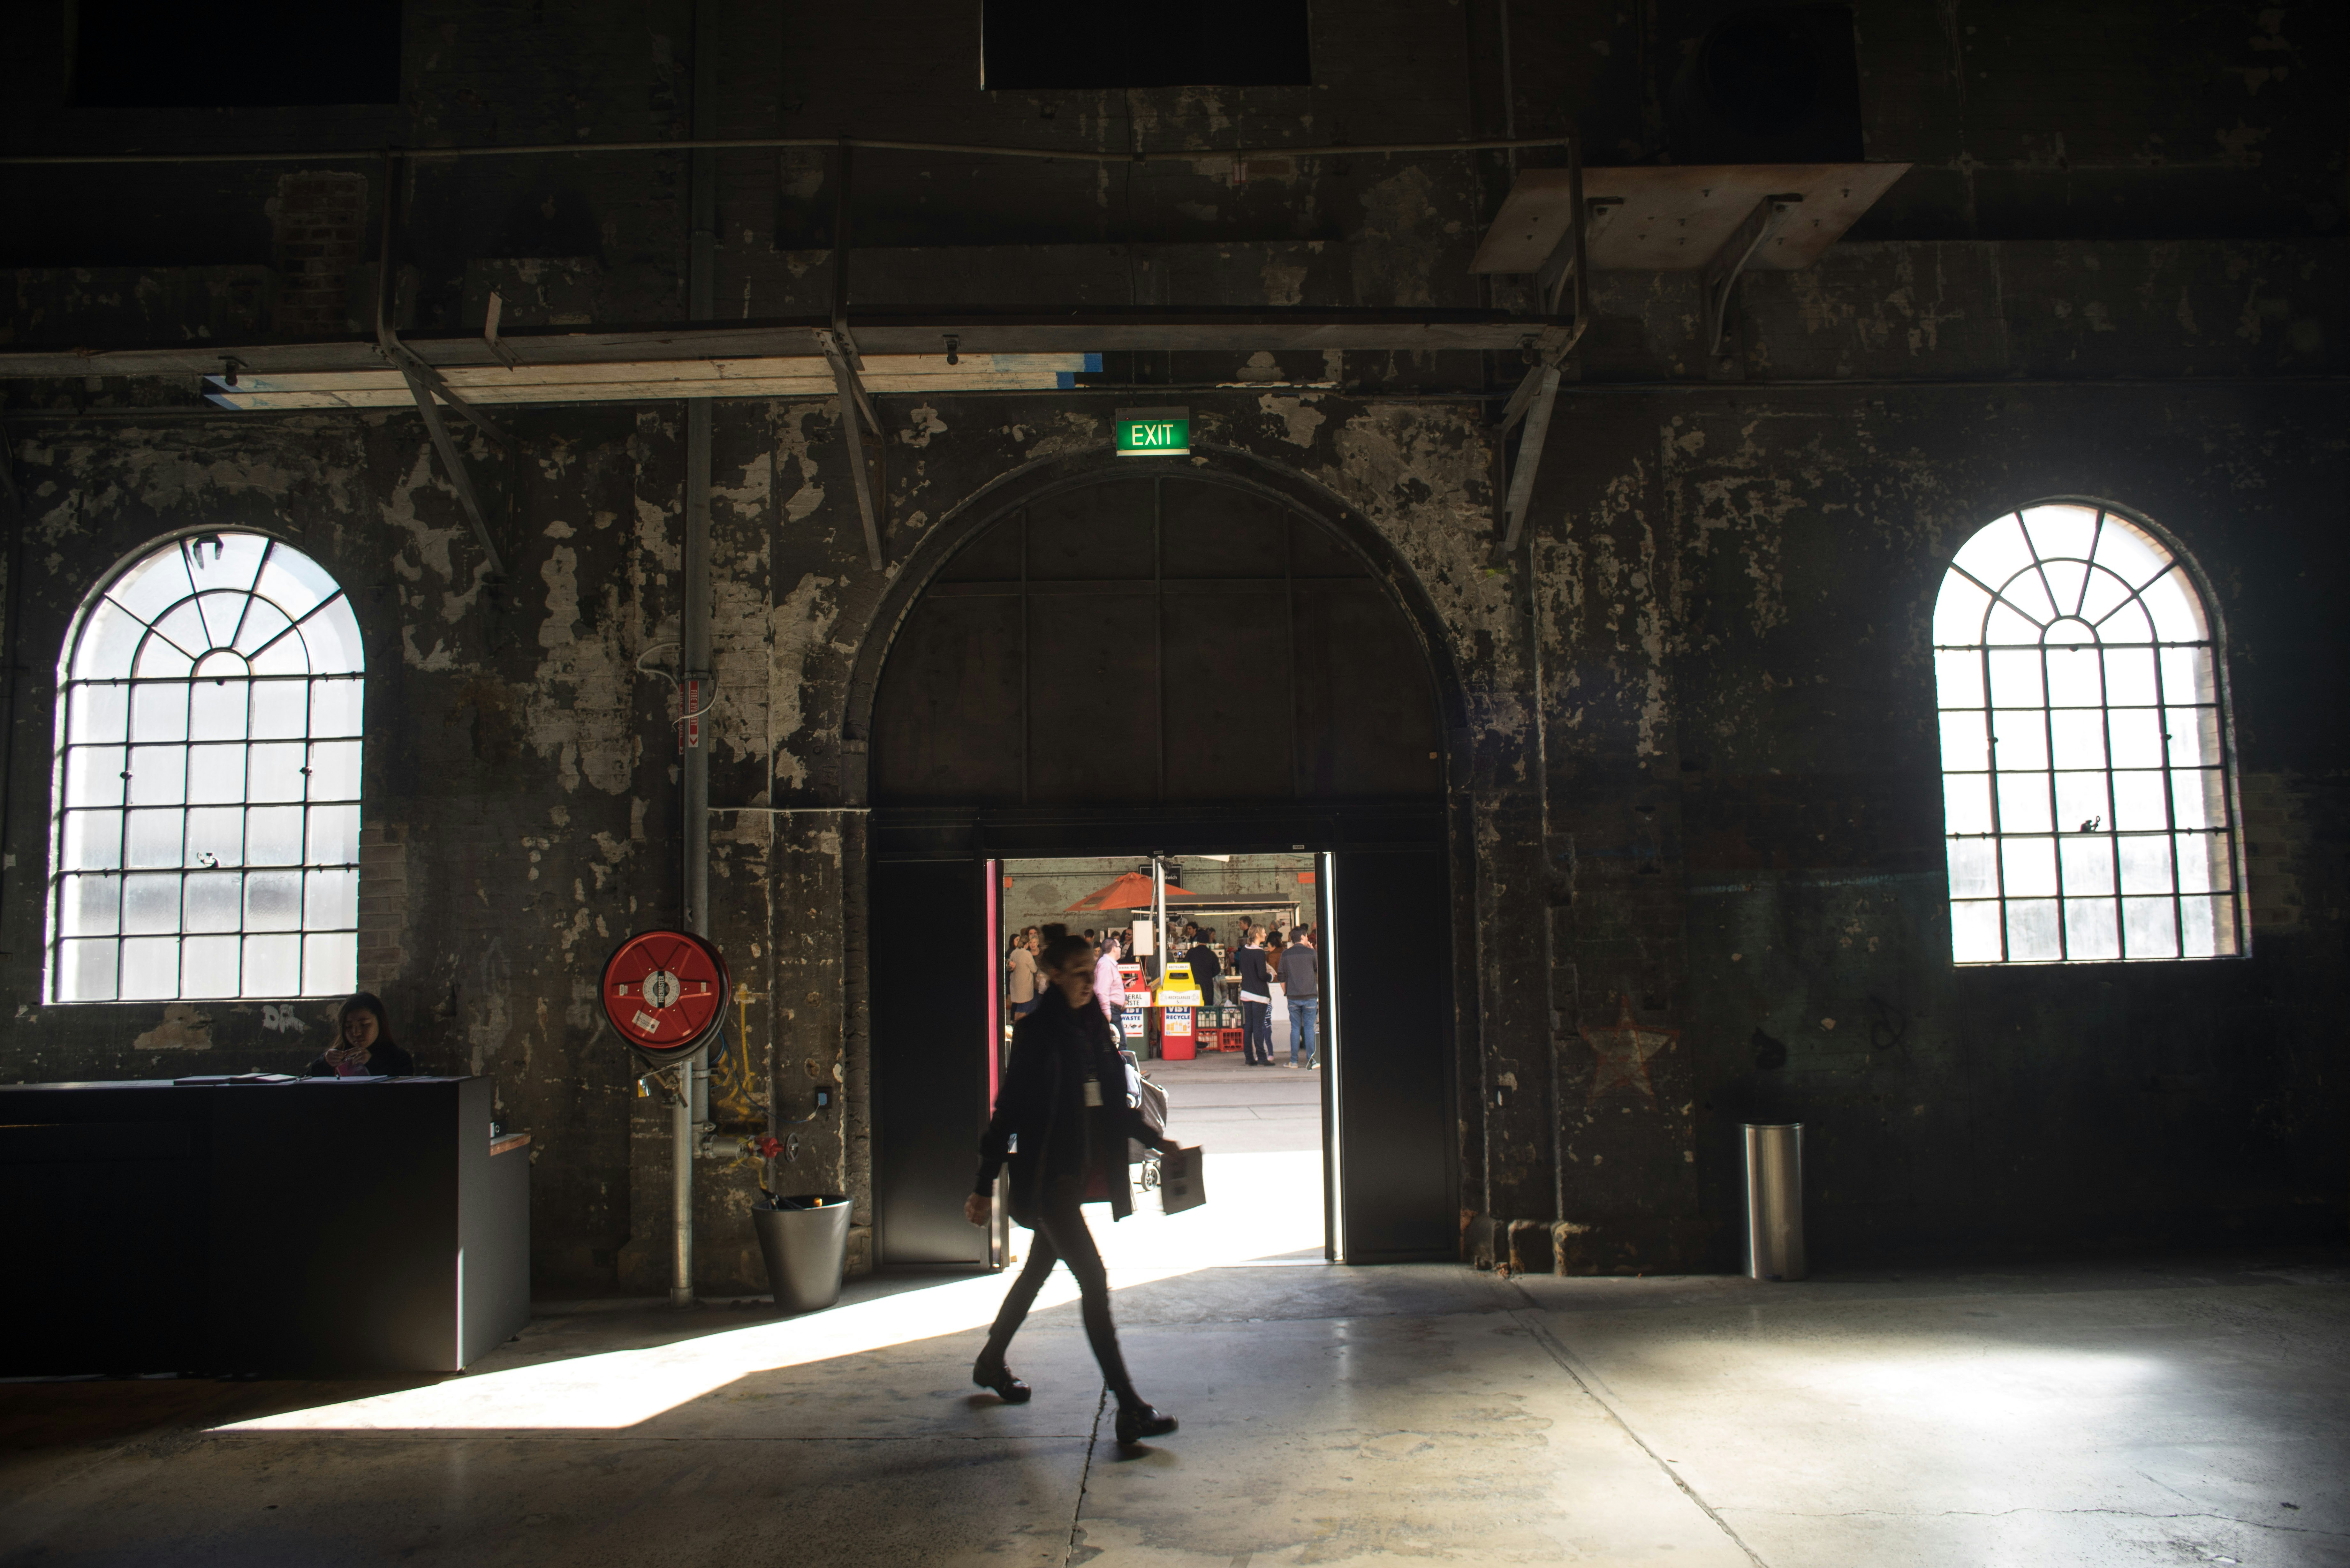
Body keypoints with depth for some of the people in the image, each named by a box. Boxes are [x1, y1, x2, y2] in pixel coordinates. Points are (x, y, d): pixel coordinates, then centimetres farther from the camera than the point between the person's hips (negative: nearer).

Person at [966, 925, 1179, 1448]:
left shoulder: (1093, 1027, 9)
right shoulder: (1037, 1033, -13)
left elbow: (1113, 1100, 20)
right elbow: (1009, 1109, -13)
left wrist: (1154, 1139, 14)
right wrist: (985, 1186, -12)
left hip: (1081, 1170, 8)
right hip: (1048, 1174, -8)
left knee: (1040, 1268, 21)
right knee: (1093, 1279, -11)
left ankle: (991, 1363, 41)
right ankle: (1129, 1409, -11)